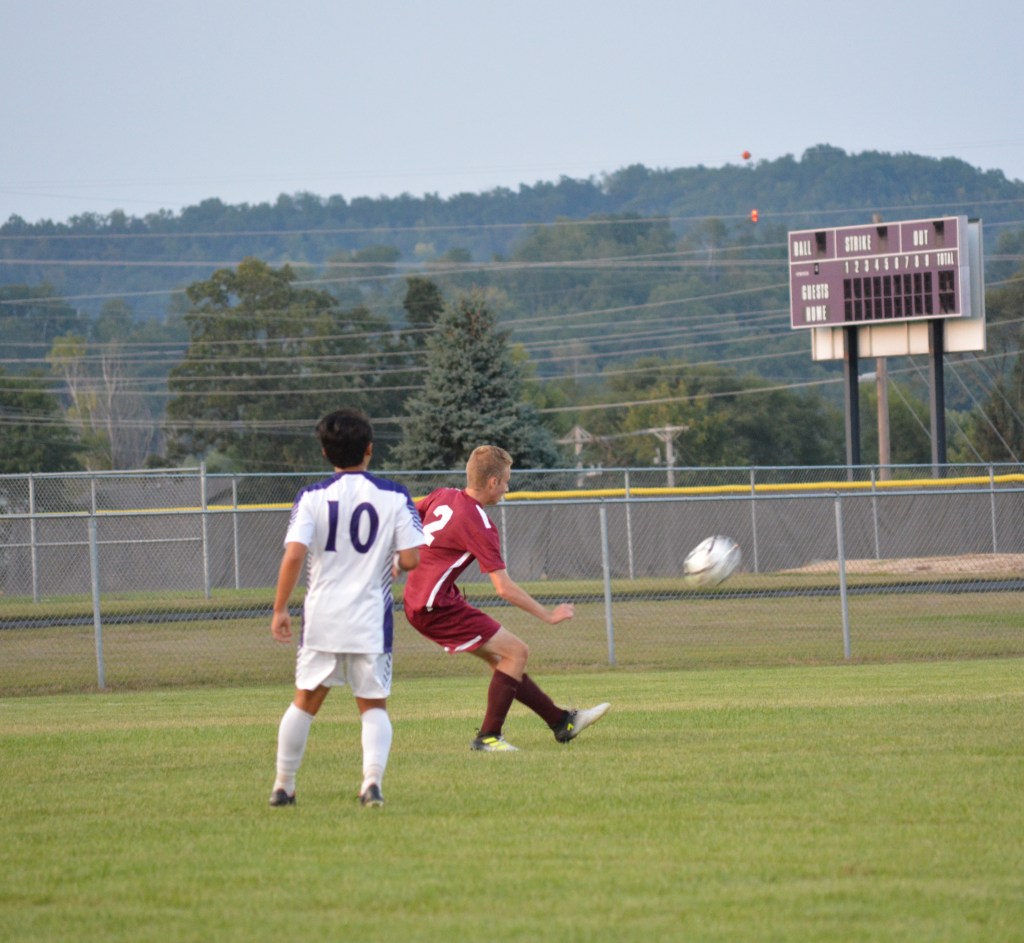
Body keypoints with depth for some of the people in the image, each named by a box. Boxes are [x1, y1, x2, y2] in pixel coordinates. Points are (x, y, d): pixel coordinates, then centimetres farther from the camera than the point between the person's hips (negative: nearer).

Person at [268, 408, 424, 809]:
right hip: (371, 618, 0)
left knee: (305, 702, 15)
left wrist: (280, 609, -4)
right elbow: (411, 559, -7)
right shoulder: (394, 497, -2)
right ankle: (372, 779, -13)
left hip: (322, 617, 0)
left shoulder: (312, 497, -3)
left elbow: (293, 555, -12)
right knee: (373, 706, 9)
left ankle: (283, 786, 19)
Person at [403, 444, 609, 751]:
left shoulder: (442, 496, 5)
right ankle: (487, 737, -2)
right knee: (516, 651, -6)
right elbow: (504, 588, -19)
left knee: (498, 655, 16)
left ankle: (561, 722, 21)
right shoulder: (478, 524, -18)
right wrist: (548, 616, -11)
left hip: (414, 598, 10)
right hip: (436, 607, -10)